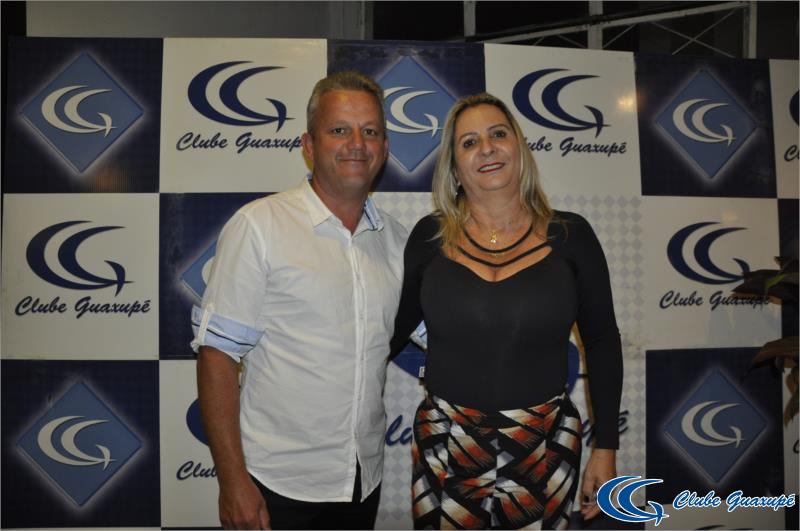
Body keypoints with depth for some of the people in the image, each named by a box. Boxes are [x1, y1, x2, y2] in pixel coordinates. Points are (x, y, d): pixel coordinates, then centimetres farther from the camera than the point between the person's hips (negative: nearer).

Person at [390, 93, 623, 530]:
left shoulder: (570, 235, -3)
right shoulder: (430, 236, -2)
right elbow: (395, 328, 8)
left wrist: (606, 447, 2)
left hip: (543, 447, 0)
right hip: (445, 446, 1)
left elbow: (602, 344, 2)